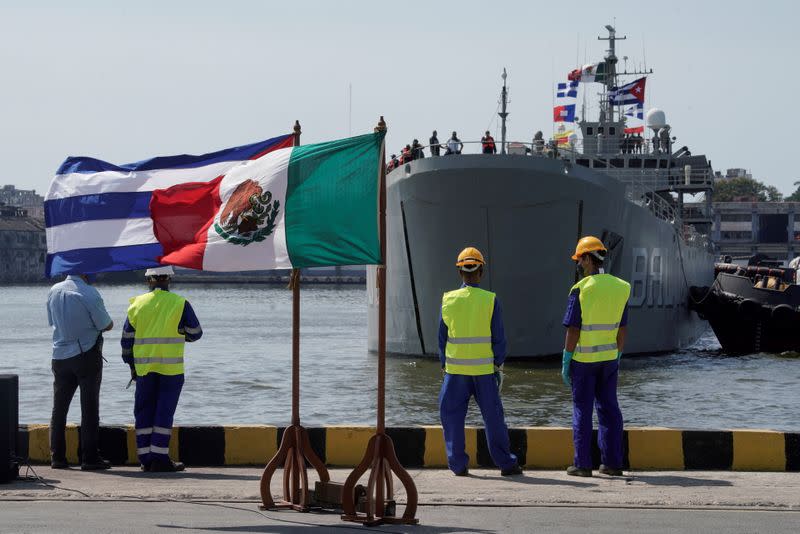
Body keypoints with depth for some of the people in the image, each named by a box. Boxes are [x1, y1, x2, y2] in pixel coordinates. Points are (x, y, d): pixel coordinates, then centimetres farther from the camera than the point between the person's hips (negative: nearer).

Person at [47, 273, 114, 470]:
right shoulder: (89, 294, -16)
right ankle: (89, 457, 0)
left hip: (60, 356, 5)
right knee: (89, 408, 1)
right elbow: (107, 326, -8)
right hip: (87, 354, -5)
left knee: (59, 408, 11)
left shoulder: (54, 291, 2)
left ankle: (57, 456, 11)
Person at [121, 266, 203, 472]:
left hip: (144, 368, 2)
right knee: (165, 411, 1)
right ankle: (160, 457, -3)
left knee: (144, 411, 9)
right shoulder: (180, 303, -3)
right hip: (171, 368, -2)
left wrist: (131, 365, 17)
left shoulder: (137, 304, 4)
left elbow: (127, 337, 7)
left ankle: (146, 458, 8)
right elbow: (195, 333, 1)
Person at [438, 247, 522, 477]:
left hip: (455, 370, 1)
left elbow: (442, 337, 5)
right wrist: (498, 363, 7)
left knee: (452, 416, 9)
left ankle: (458, 464, 6)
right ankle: (505, 463, 8)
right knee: (493, 417, 6)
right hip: (484, 369, -1)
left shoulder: (448, 300, 0)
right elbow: (499, 337, -3)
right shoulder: (490, 300, -5)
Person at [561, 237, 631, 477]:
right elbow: (622, 329, 6)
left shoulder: (580, 289, -14)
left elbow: (573, 330, -14)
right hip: (609, 358, 4)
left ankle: (583, 464, 2)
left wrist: (565, 362, -7)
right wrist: (617, 356, 15)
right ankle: (612, 462, 9)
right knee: (609, 408, 9)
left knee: (582, 410, 2)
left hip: (583, 358, -4)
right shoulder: (621, 287, 2)